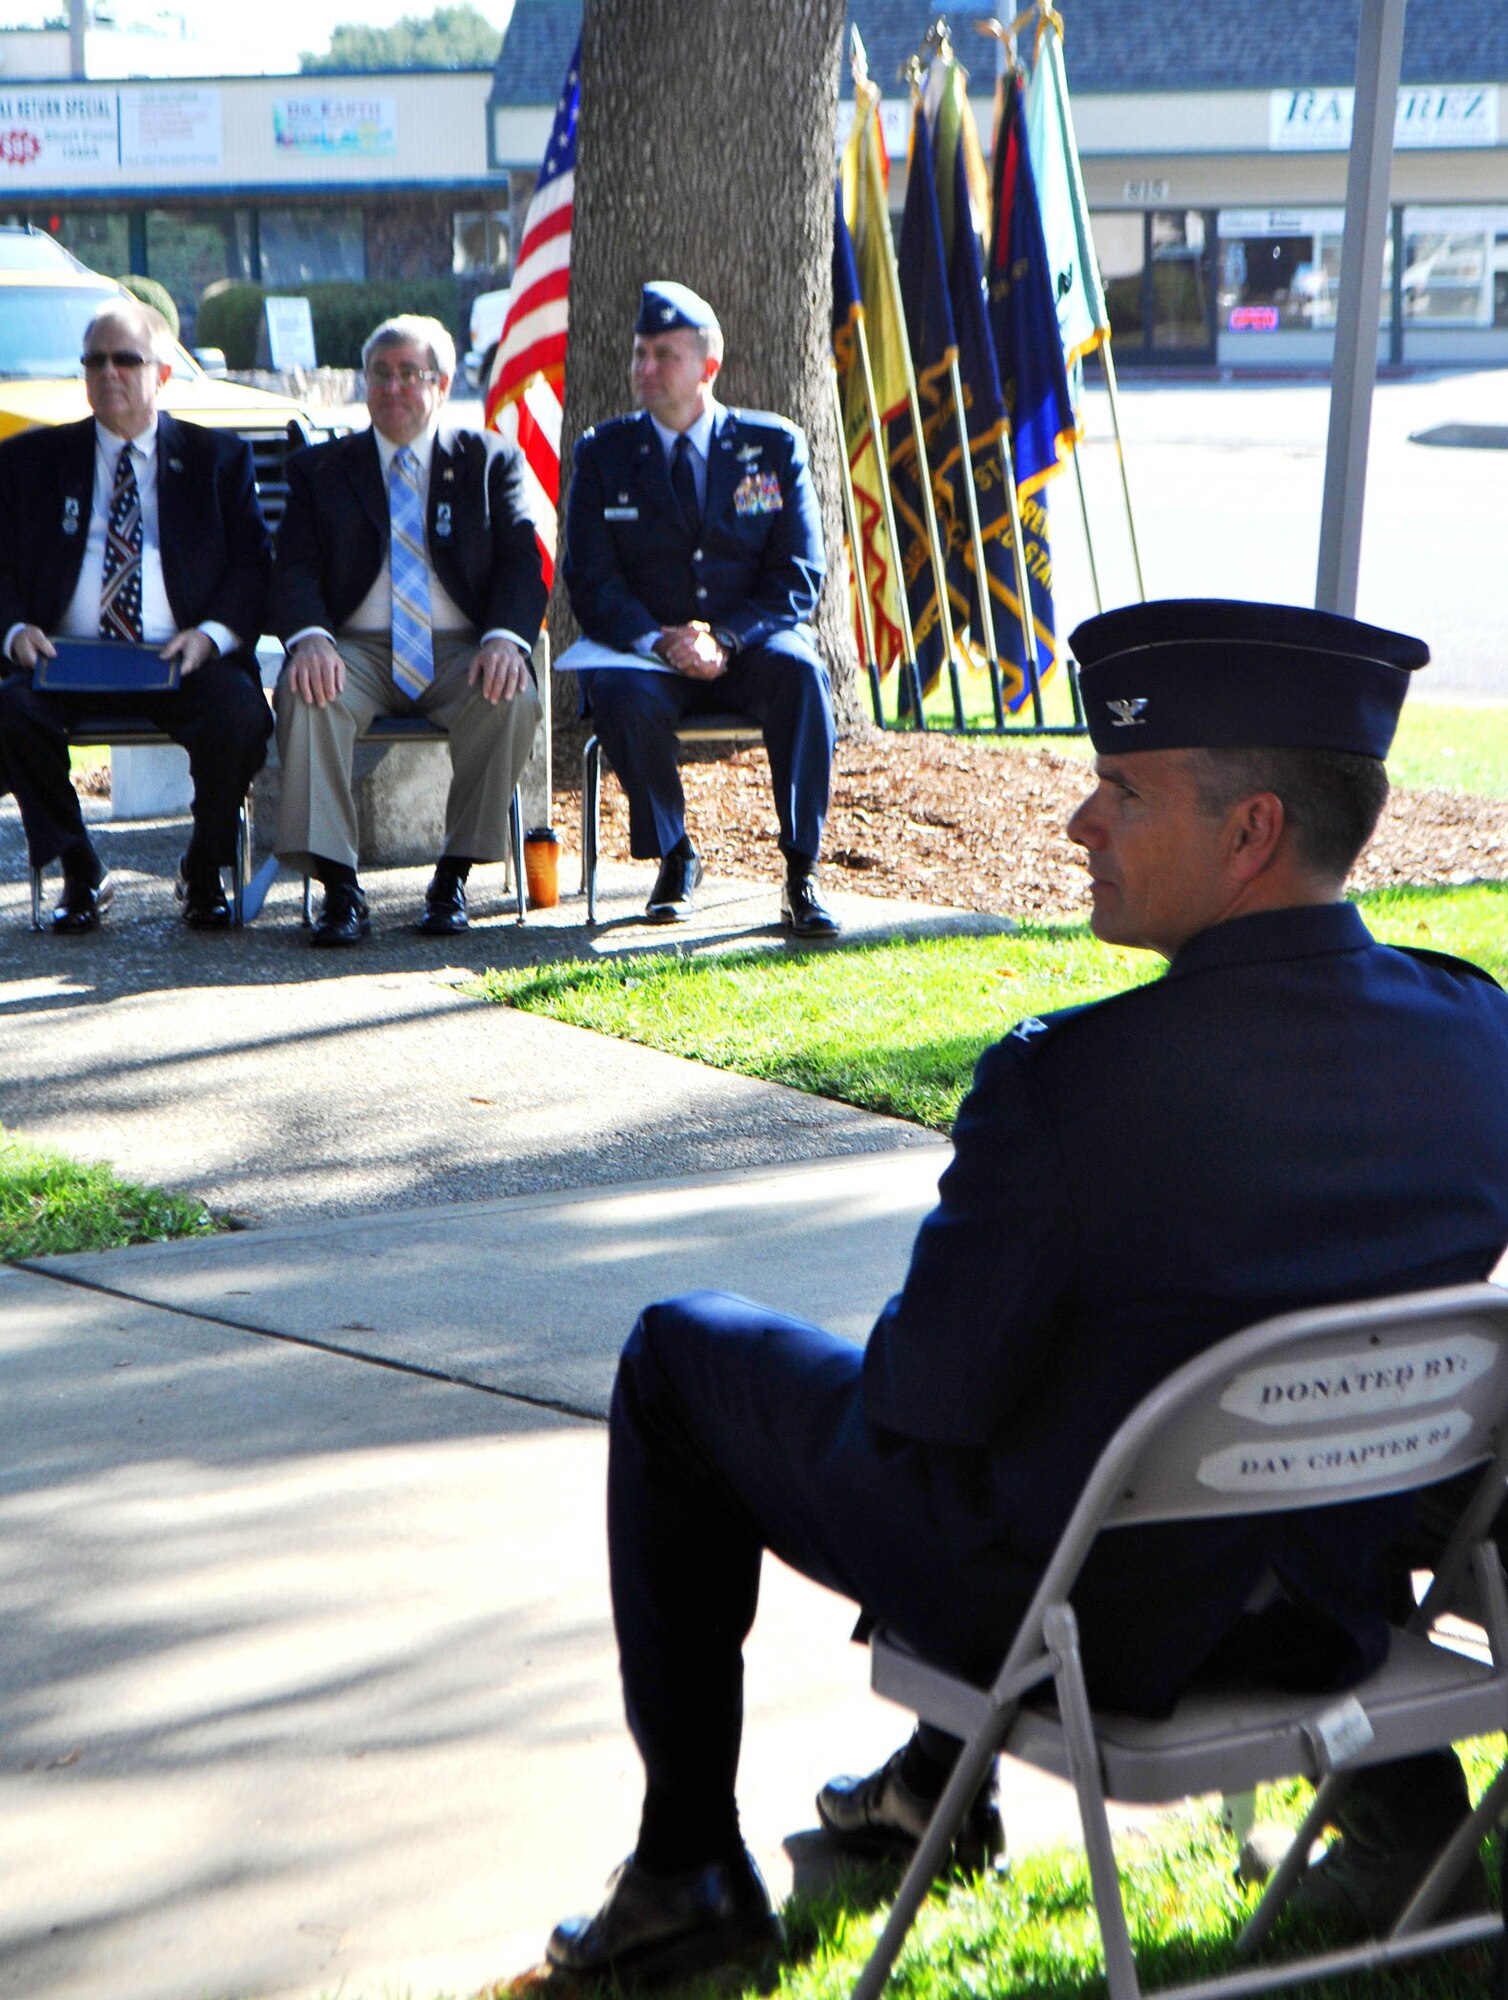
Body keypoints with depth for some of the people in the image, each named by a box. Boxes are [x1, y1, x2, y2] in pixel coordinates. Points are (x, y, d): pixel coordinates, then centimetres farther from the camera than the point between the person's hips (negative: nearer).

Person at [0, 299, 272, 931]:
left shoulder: (218, 457, 14)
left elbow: (253, 564, 7)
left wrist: (212, 634, -12)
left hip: (182, 659, -1)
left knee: (240, 714, -32)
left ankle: (204, 871, -4)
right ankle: (78, 872, -9)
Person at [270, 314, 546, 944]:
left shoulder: (490, 461, 13)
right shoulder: (319, 467, 15)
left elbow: (522, 564, 2)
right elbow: (295, 569, 2)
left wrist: (505, 639, -21)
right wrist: (310, 637, -21)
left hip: (459, 651, 0)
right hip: (357, 650, 0)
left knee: (511, 699, -32)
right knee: (305, 693, -32)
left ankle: (454, 876, -18)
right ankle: (339, 887, -29)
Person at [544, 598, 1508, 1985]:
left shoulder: (1070, 1084, -31)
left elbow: (927, 1393, -21)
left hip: (1082, 1621, -6)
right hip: (1338, 1606, 6)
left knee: (680, 1354, 14)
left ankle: (690, 1868, 23)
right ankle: (941, 1775, 43)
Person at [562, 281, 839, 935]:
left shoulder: (773, 446, 6)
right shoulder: (603, 453, 7)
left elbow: (798, 580, 0)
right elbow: (592, 585, 0)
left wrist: (724, 639, -18)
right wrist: (660, 642, -20)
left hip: (747, 649, 0)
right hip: (646, 653, 0)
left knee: (799, 671, -33)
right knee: (622, 693, -34)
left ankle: (801, 875, -27)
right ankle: (673, 858, -10)